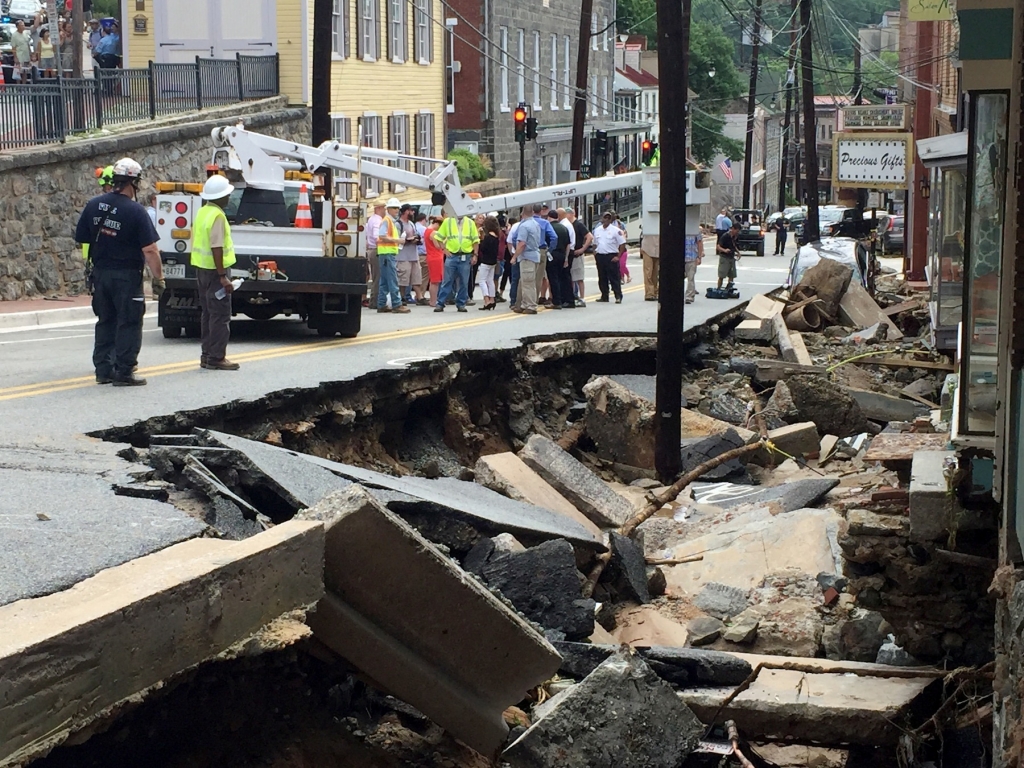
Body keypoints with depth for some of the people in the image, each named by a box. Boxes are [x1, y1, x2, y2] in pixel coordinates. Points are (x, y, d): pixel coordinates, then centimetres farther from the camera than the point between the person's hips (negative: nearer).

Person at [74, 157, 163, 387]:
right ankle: (124, 372, 0)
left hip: (100, 272, 6)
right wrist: (158, 278, -10)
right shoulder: (135, 211, -15)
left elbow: (81, 238, 8)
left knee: (105, 322, 16)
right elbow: (150, 250, -17)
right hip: (126, 275, -6)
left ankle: (103, 369, 17)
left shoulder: (94, 205, 2)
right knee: (128, 324, 1)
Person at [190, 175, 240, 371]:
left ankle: (207, 355, 19)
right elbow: (216, 248, -23)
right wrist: (222, 276, -23)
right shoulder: (217, 216, -17)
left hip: (201, 268, 10)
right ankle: (216, 358, -6)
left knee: (209, 313, 15)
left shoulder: (201, 213, 12)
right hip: (215, 270, -10)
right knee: (220, 315, -6)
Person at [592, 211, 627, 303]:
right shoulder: (597, 230, 12)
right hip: (600, 256, 5)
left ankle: (618, 297, -5)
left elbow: (622, 244, -6)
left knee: (614, 278, -6)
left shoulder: (615, 230, -5)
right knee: (602, 278, 10)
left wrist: (618, 256, -12)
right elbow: (595, 243, 22)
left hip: (611, 257, -5)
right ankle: (604, 296, 18)